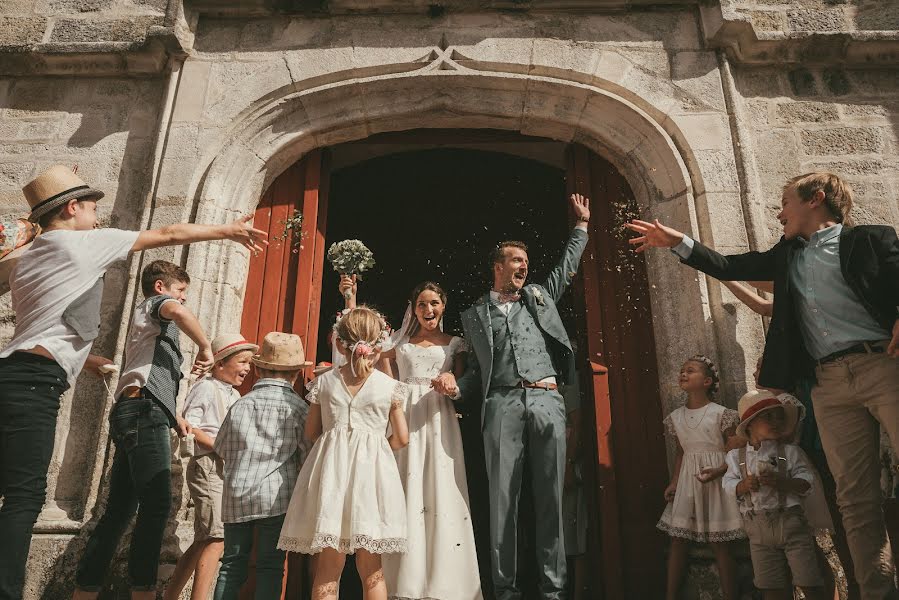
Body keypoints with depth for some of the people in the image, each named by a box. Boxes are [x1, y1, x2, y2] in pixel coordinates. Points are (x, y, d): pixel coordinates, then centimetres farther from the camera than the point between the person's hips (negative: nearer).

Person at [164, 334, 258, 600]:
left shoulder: (235, 395, 19)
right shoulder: (206, 388, -6)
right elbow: (190, 427, -14)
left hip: (227, 468, 9)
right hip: (207, 465, -9)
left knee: (204, 540, 13)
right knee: (217, 538, -13)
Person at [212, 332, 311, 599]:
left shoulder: (240, 404, 6)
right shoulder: (296, 406, -3)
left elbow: (221, 449, 14)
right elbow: (307, 455, -3)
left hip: (235, 495, 3)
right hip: (276, 494, -3)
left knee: (232, 563, 13)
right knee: (270, 566, 4)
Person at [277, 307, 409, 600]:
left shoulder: (323, 381, 5)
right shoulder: (390, 386, 1)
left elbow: (311, 433, 12)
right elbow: (401, 438, 4)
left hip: (330, 468, 1)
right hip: (372, 470, -1)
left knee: (328, 567, 8)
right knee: (371, 569, 8)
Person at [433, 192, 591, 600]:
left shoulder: (539, 296, 22)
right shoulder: (475, 315, 17)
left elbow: (567, 266, 34)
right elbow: (477, 371, 16)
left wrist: (582, 224, 37)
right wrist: (455, 386, -3)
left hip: (547, 401, 2)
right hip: (502, 405, -1)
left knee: (550, 499, 1)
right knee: (503, 500, -2)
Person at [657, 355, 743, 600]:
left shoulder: (720, 413, -7)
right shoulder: (676, 417, 8)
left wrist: (719, 471, -22)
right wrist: (674, 482, 7)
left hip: (714, 479, -5)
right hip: (687, 481, 5)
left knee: (719, 541, -1)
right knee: (677, 538, 4)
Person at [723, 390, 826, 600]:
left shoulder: (790, 452, 1)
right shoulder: (736, 456, 5)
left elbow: (807, 482, -5)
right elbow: (729, 485, 1)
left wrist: (781, 481, -22)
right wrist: (745, 485, -19)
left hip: (790, 520, -2)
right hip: (758, 528, 2)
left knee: (808, 582, -1)